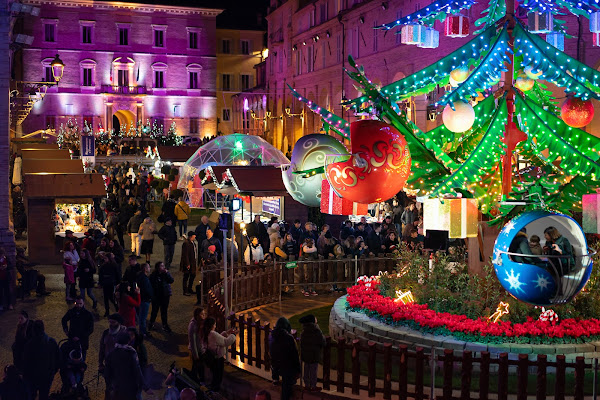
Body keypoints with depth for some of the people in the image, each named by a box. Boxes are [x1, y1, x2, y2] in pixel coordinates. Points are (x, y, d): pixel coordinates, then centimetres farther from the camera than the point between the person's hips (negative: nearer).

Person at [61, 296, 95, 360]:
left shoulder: (88, 315, -10)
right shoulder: (71, 312, -1)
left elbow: (90, 330, -8)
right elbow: (63, 320, 21)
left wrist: (79, 337, -15)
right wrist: (65, 329, 5)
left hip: (82, 341, -3)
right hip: (71, 339, 3)